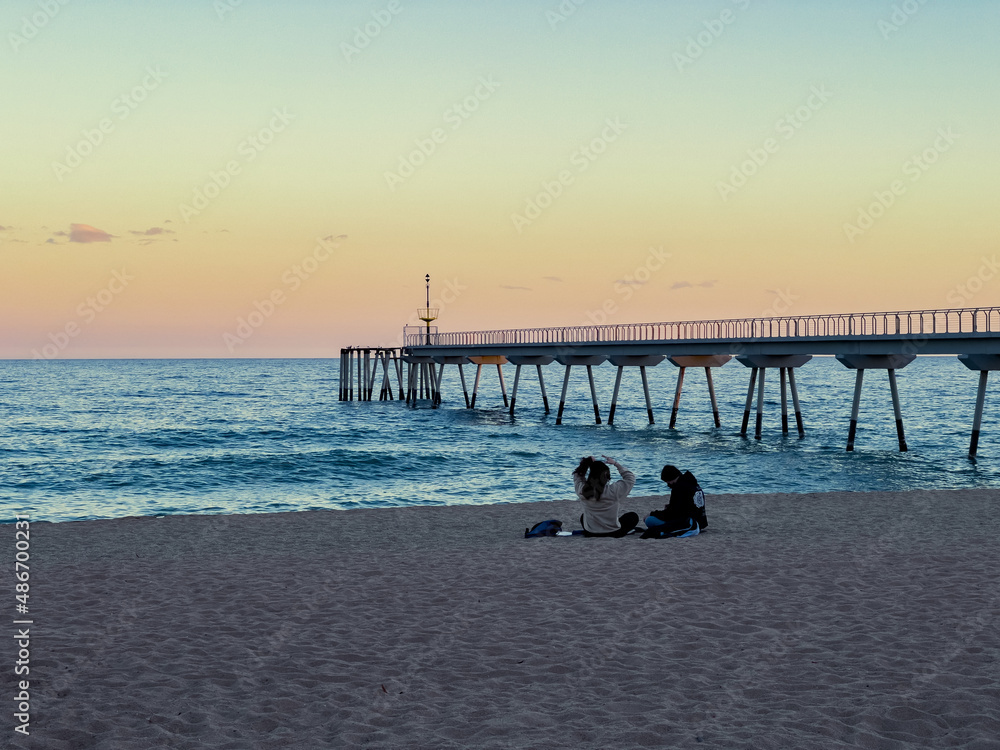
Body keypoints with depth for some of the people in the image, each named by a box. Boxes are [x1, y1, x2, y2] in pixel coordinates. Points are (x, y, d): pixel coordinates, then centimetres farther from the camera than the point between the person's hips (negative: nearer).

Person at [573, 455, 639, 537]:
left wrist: (588, 462, -1)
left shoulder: (582, 490, -17)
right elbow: (630, 477, -7)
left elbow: (578, 474, 7)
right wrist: (615, 463, -3)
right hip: (613, 533, -3)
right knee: (634, 517, 22)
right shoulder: (614, 490, -25)